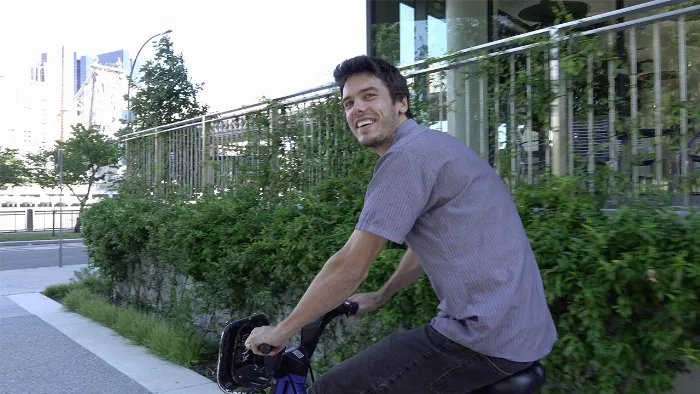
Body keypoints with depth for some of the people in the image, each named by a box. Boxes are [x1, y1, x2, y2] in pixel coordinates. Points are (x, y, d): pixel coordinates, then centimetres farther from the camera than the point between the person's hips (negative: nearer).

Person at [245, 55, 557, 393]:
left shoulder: (407, 155, -15)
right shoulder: (431, 145, 15)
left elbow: (350, 265, -16)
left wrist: (281, 330, -4)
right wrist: (378, 298, 33)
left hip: (486, 339, -10)